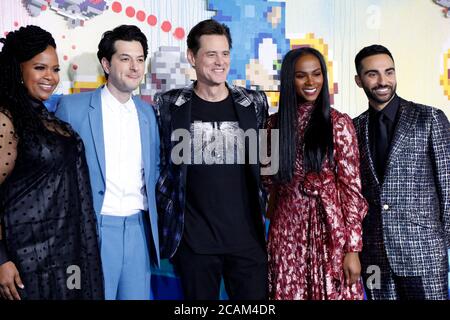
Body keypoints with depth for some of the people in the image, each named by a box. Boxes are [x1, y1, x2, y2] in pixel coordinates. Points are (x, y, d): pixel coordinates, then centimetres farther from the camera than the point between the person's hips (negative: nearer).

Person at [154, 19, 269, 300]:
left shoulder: (254, 103, 4)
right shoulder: (169, 105, 0)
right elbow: (159, 165, 8)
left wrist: (266, 208, 8)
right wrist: (163, 218, 4)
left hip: (248, 237, 1)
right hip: (193, 240, -1)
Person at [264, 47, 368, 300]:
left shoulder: (339, 124, -4)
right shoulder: (276, 123, 5)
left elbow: (351, 187, -7)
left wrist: (352, 248, -10)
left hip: (330, 229, -2)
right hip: (287, 230, 3)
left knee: (332, 292, 3)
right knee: (288, 293, 8)